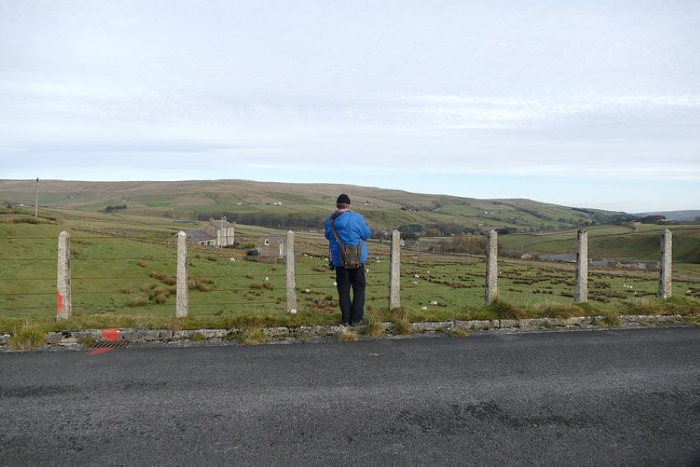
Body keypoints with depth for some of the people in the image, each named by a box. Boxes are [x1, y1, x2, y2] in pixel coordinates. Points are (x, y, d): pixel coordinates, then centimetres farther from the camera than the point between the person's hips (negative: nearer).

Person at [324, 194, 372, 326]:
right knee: (359, 288, 10)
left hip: (339, 260, 2)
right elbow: (366, 234, -3)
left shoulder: (329, 221, -2)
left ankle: (346, 319, 14)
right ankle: (357, 319, 10)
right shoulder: (356, 218, -11)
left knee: (343, 290, 11)